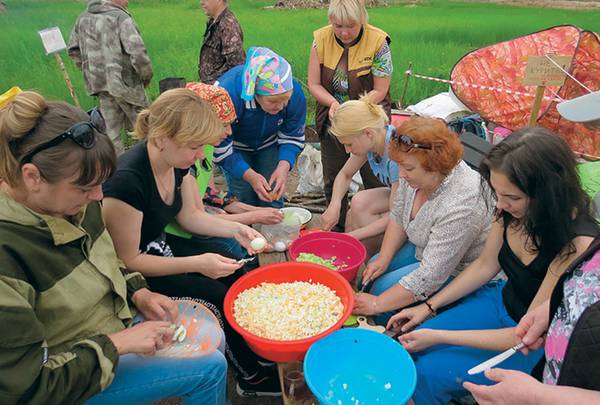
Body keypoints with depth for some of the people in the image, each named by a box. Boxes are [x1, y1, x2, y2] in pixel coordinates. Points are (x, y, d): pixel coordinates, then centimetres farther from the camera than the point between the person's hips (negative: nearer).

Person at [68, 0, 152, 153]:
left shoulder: (82, 18, 11)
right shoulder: (120, 17, -12)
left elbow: (73, 50, 17)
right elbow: (137, 52, -21)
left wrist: (90, 70, 21)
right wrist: (147, 76, -7)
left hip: (99, 83, 7)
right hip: (126, 83, -6)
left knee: (111, 130, 12)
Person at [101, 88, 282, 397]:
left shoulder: (178, 161, -11)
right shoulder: (127, 182, -34)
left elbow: (189, 215, 3)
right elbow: (128, 261, -24)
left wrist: (235, 229, -13)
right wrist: (197, 263, -29)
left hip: (159, 246, 7)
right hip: (134, 273, -7)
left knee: (237, 278, -3)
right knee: (220, 297, -13)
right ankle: (252, 377, 11)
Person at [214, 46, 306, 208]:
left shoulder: (295, 93, -29)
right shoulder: (228, 93, -39)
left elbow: (292, 137, -14)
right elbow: (220, 146, -29)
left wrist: (284, 166, -33)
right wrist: (250, 175, -38)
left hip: (269, 144, 3)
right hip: (236, 145, -2)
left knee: (272, 197, -1)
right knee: (244, 198, -10)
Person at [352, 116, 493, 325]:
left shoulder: (459, 207, -38)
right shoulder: (418, 175, -15)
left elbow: (429, 277, -33)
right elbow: (398, 217, 2)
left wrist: (378, 304, -27)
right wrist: (383, 258, -9)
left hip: (456, 268, -8)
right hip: (423, 248, 8)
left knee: (383, 288, -16)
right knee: (373, 274, 1)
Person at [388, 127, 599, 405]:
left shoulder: (577, 246, -34)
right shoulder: (514, 210, -16)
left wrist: (439, 336, -23)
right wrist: (429, 306, -3)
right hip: (500, 300, 6)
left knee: (428, 373, -12)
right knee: (411, 345, -3)